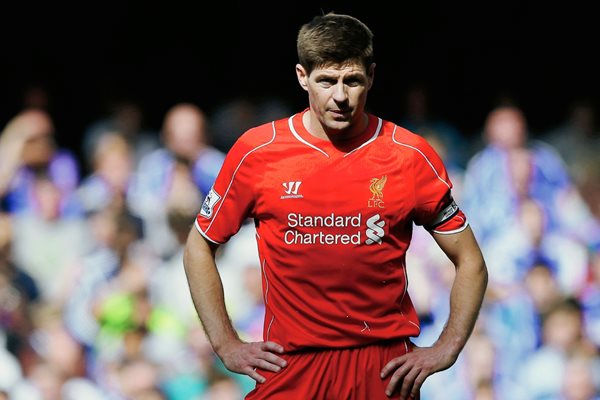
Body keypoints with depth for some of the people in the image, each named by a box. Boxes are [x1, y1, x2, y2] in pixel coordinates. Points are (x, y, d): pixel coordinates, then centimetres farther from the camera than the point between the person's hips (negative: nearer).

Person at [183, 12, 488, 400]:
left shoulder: (411, 156, -2)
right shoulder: (256, 152, -2)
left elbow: (470, 263, 6)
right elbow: (199, 248, 9)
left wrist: (445, 350, -3)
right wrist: (227, 345, 2)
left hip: (385, 367, 0)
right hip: (290, 367, 0)